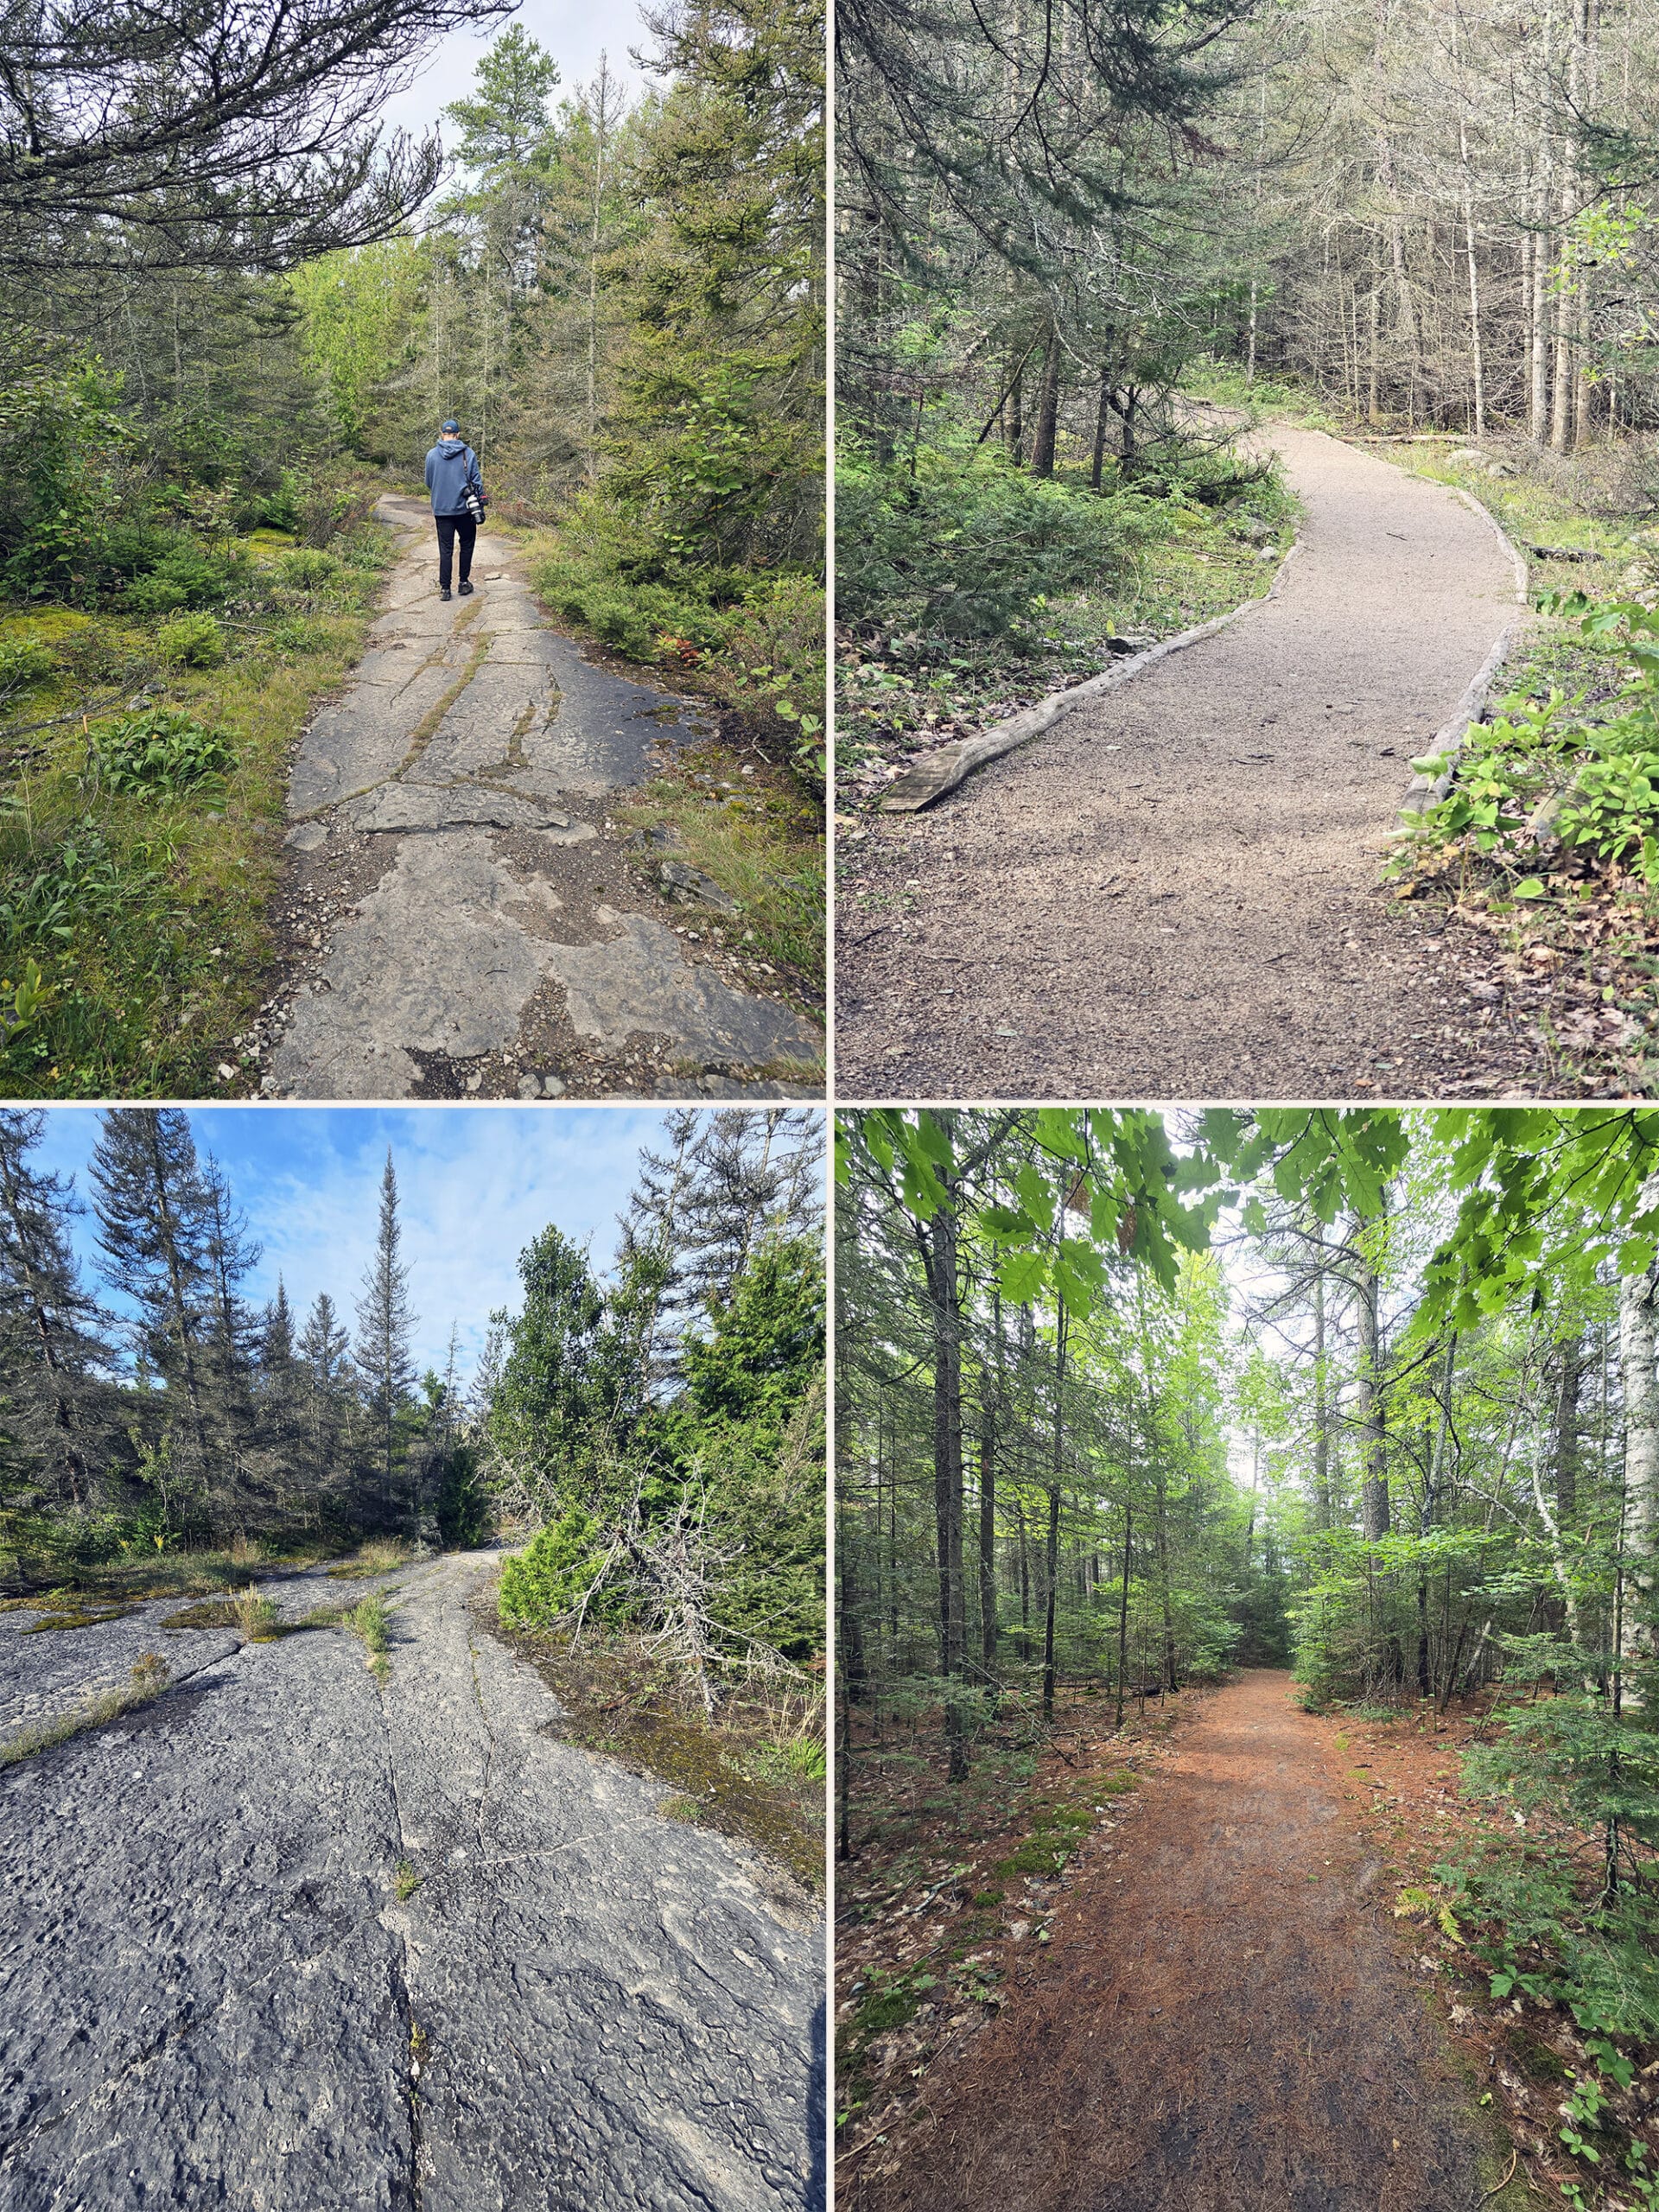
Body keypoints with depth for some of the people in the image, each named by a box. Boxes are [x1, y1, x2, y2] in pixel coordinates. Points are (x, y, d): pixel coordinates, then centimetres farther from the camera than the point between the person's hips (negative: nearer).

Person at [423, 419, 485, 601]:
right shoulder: (468, 453, -5)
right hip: (464, 508, -1)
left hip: (441, 509, 1)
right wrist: (480, 503, 7)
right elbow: (476, 480, -3)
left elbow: (429, 483, 8)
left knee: (445, 549, 5)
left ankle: (444, 588, 2)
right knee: (466, 545, 15)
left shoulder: (432, 455, -1)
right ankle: (464, 582, 17)